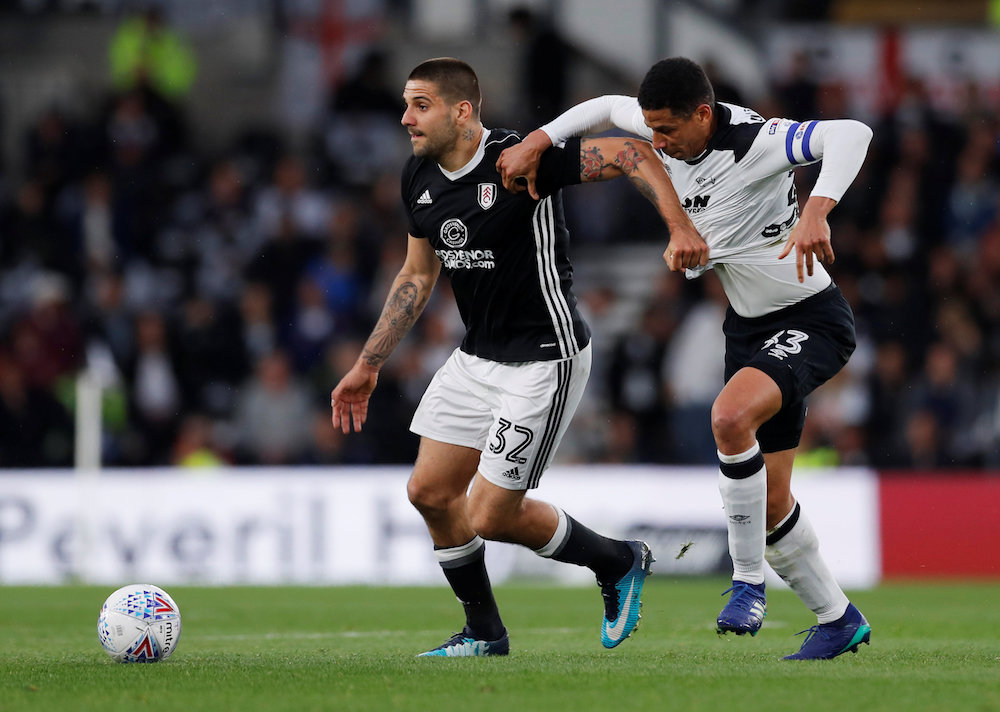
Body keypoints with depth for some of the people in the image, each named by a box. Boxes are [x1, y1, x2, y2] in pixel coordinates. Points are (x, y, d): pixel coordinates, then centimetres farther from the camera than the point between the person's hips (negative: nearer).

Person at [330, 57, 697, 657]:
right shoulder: (420, 179, 3)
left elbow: (635, 155, -21)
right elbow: (417, 276, 16)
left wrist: (682, 230, -34)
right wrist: (368, 365, 16)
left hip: (544, 359, -8)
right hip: (478, 355, 8)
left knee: (491, 516, -7)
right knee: (430, 490, 7)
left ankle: (618, 563, 18)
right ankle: (484, 634, 24)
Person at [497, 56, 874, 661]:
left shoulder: (753, 143, -27)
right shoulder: (675, 133, -3)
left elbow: (851, 134, -41)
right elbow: (606, 108, 17)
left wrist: (816, 210, -55)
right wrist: (536, 142, 5)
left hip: (812, 321, -9)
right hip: (750, 325, 9)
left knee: (731, 414, -34)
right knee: (770, 502, 6)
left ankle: (749, 581, -20)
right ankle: (838, 620, 24)